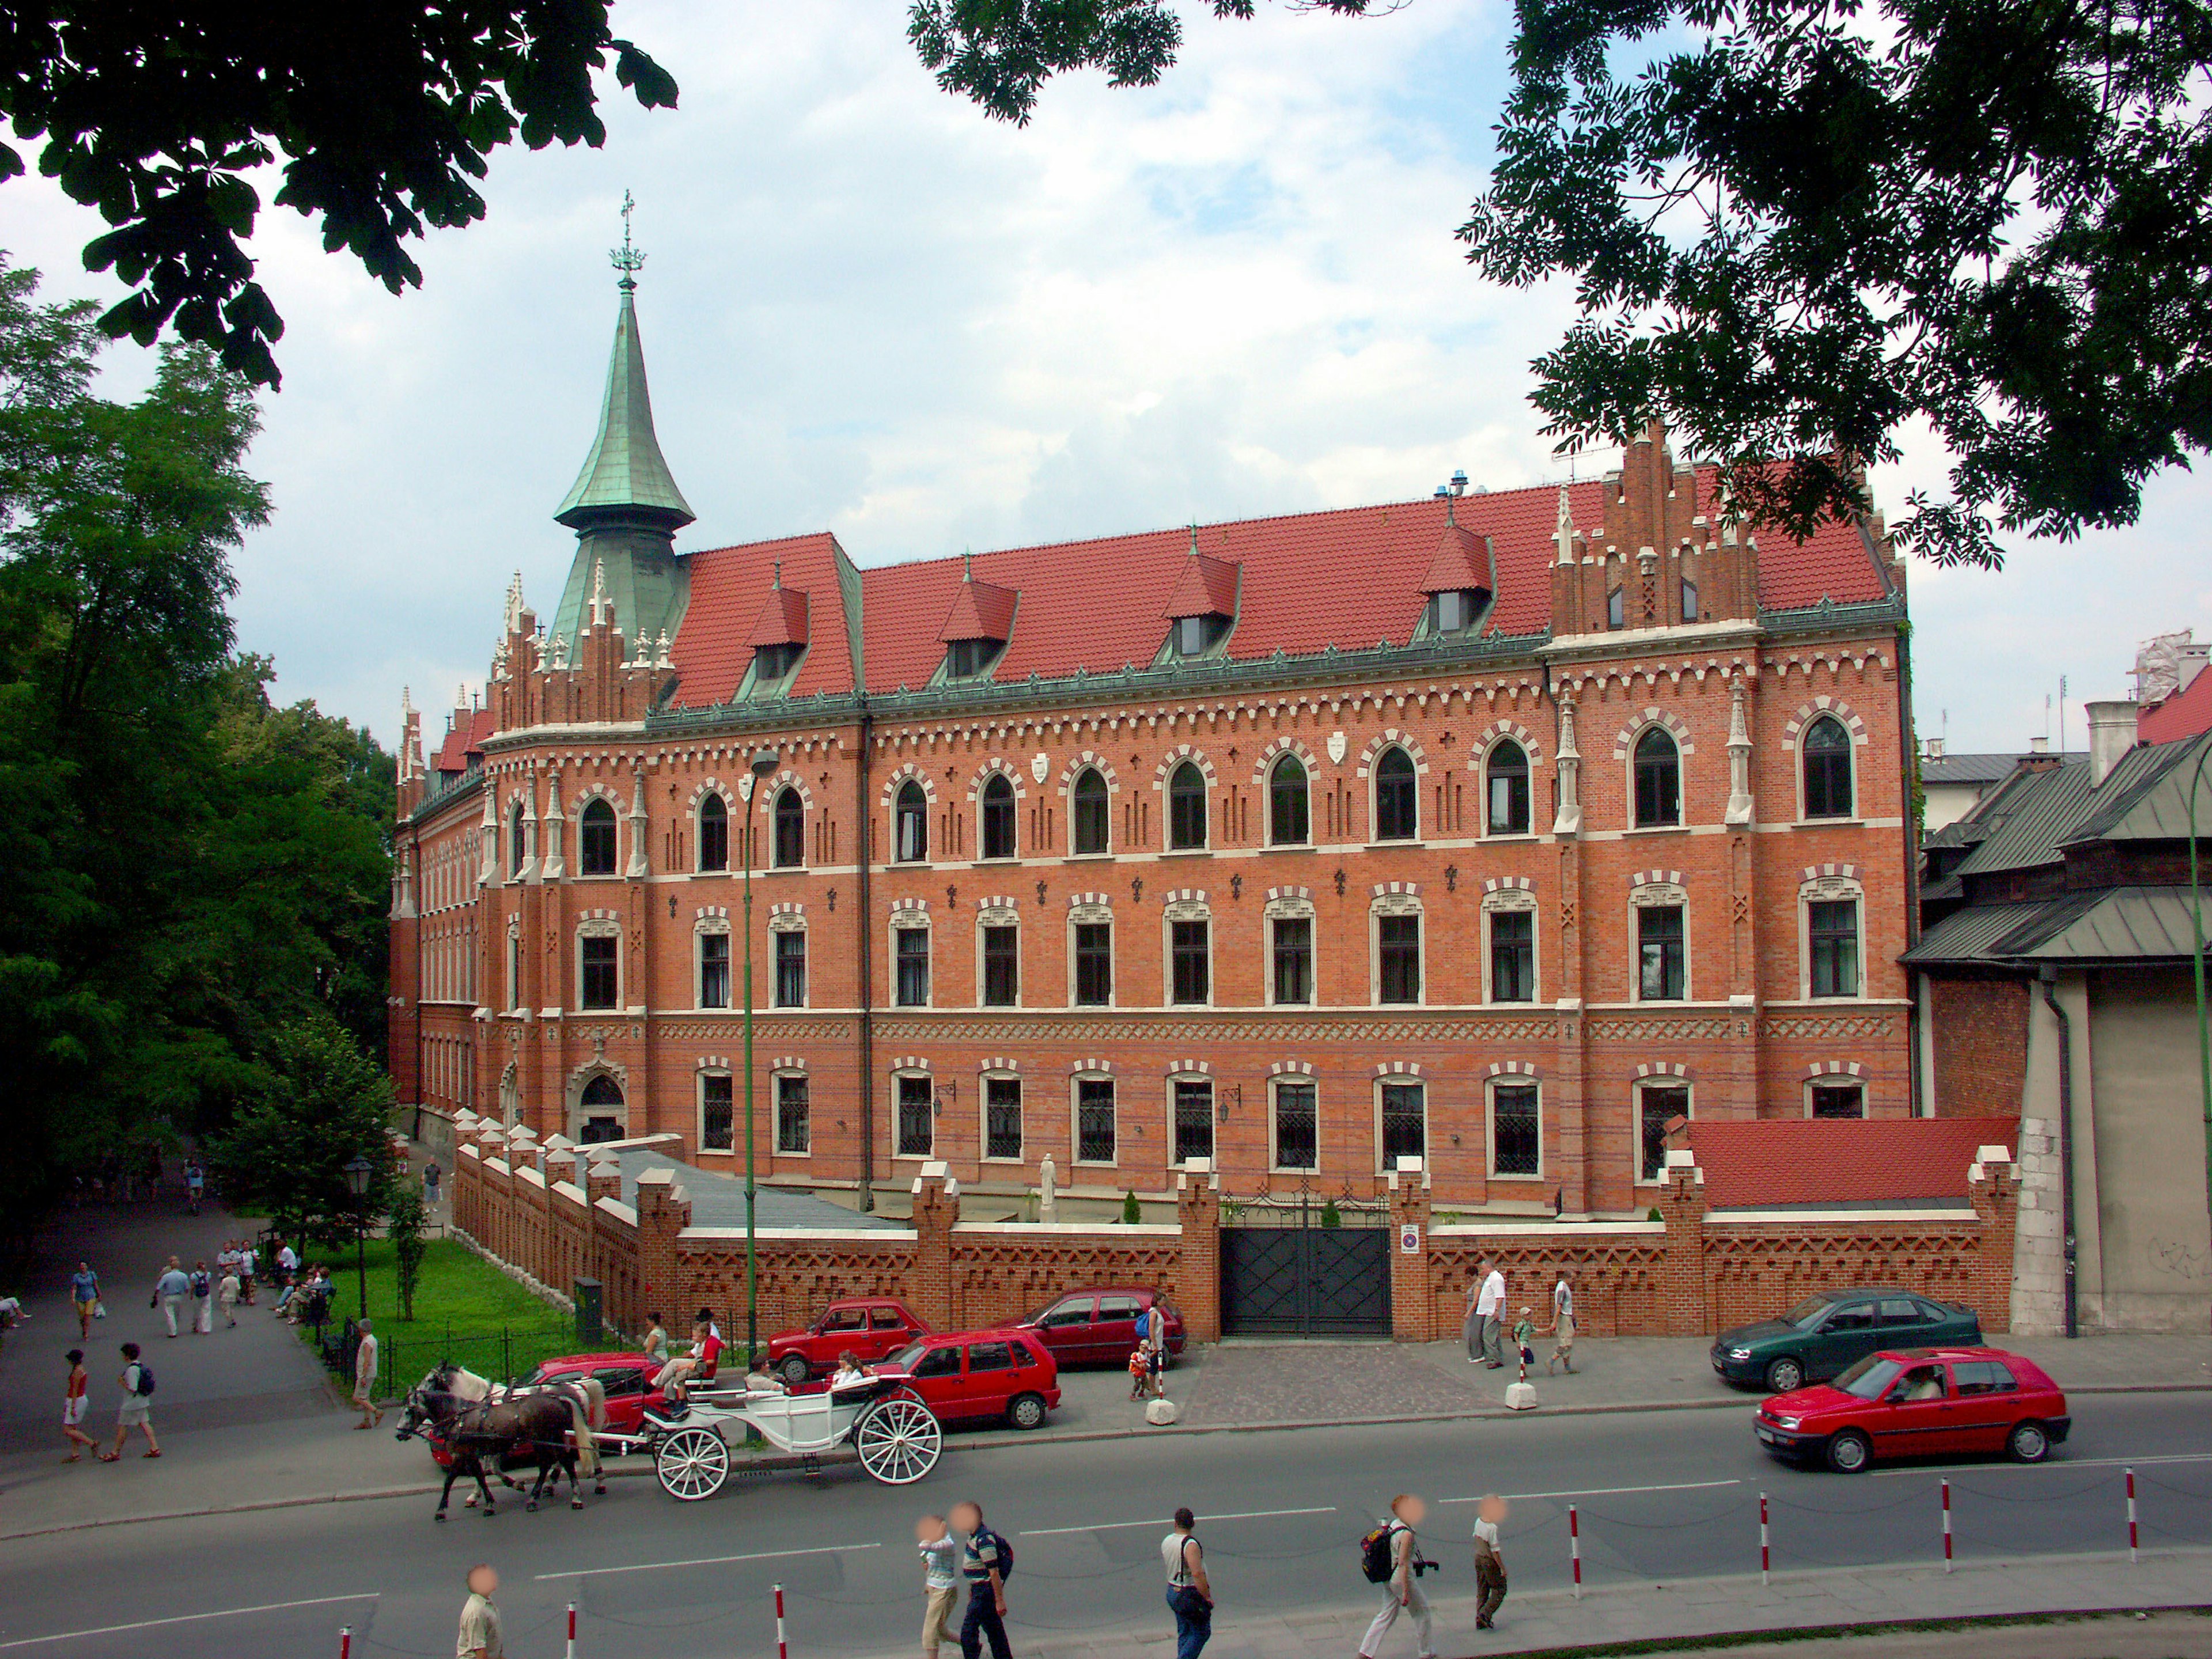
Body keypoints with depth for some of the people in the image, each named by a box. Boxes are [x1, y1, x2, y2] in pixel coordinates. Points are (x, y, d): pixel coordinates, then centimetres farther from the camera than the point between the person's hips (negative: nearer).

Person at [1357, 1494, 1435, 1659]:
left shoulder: (1393, 1525, 4)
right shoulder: (1406, 1534, -23)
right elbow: (1403, 1563, -24)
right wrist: (1406, 1591, -22)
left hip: (1389, 1576, 9)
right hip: (1403, 1577, -8)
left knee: (1387, 1615, 15)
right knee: (1422, 1614, 11)